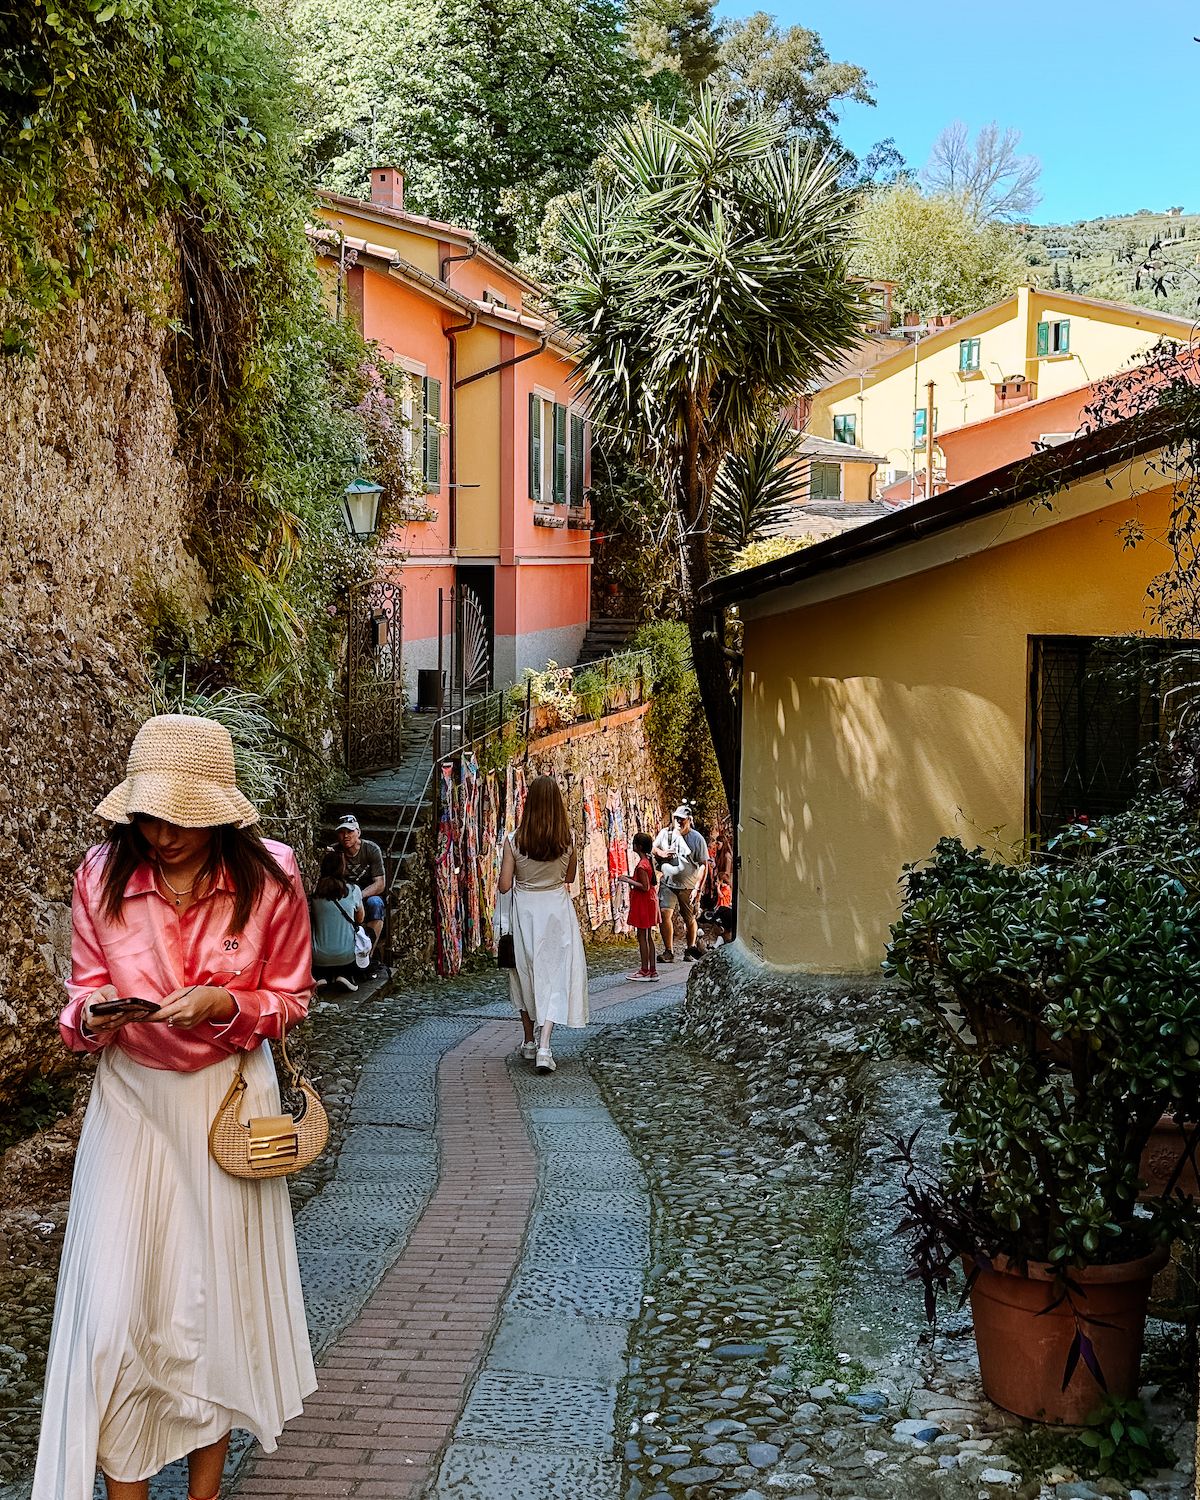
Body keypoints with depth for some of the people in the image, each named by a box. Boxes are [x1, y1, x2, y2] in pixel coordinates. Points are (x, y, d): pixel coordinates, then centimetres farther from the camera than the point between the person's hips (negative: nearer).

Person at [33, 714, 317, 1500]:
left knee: (218, 1296, 9)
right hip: (129, 1097, 1)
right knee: (114, 1307, -3)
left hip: (228, 1096, -1)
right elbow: (85, 988, 2)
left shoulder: (269, 876, -12)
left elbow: (290, 998, -1)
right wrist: (95, 1013, -21)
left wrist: (222, 1005, -20)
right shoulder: (102, 875, -9)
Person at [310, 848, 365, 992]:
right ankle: (345, 975, 7)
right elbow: (360, 919, 10)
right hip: (346, 956, -1)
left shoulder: (315, 891, -5)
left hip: (319, 958, 1)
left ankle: (323, 976, 6)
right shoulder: (353, 890, -5)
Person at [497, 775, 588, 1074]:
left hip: (524, 910, 0)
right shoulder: (567, 841, -7)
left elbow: (504, 886, -8)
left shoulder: (514, 841, -11)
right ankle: (544, 1047, -13)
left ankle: (529, 1042, 28)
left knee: (525, 974, 18)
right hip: (557, 909, 0)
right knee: (555, 976, 1)